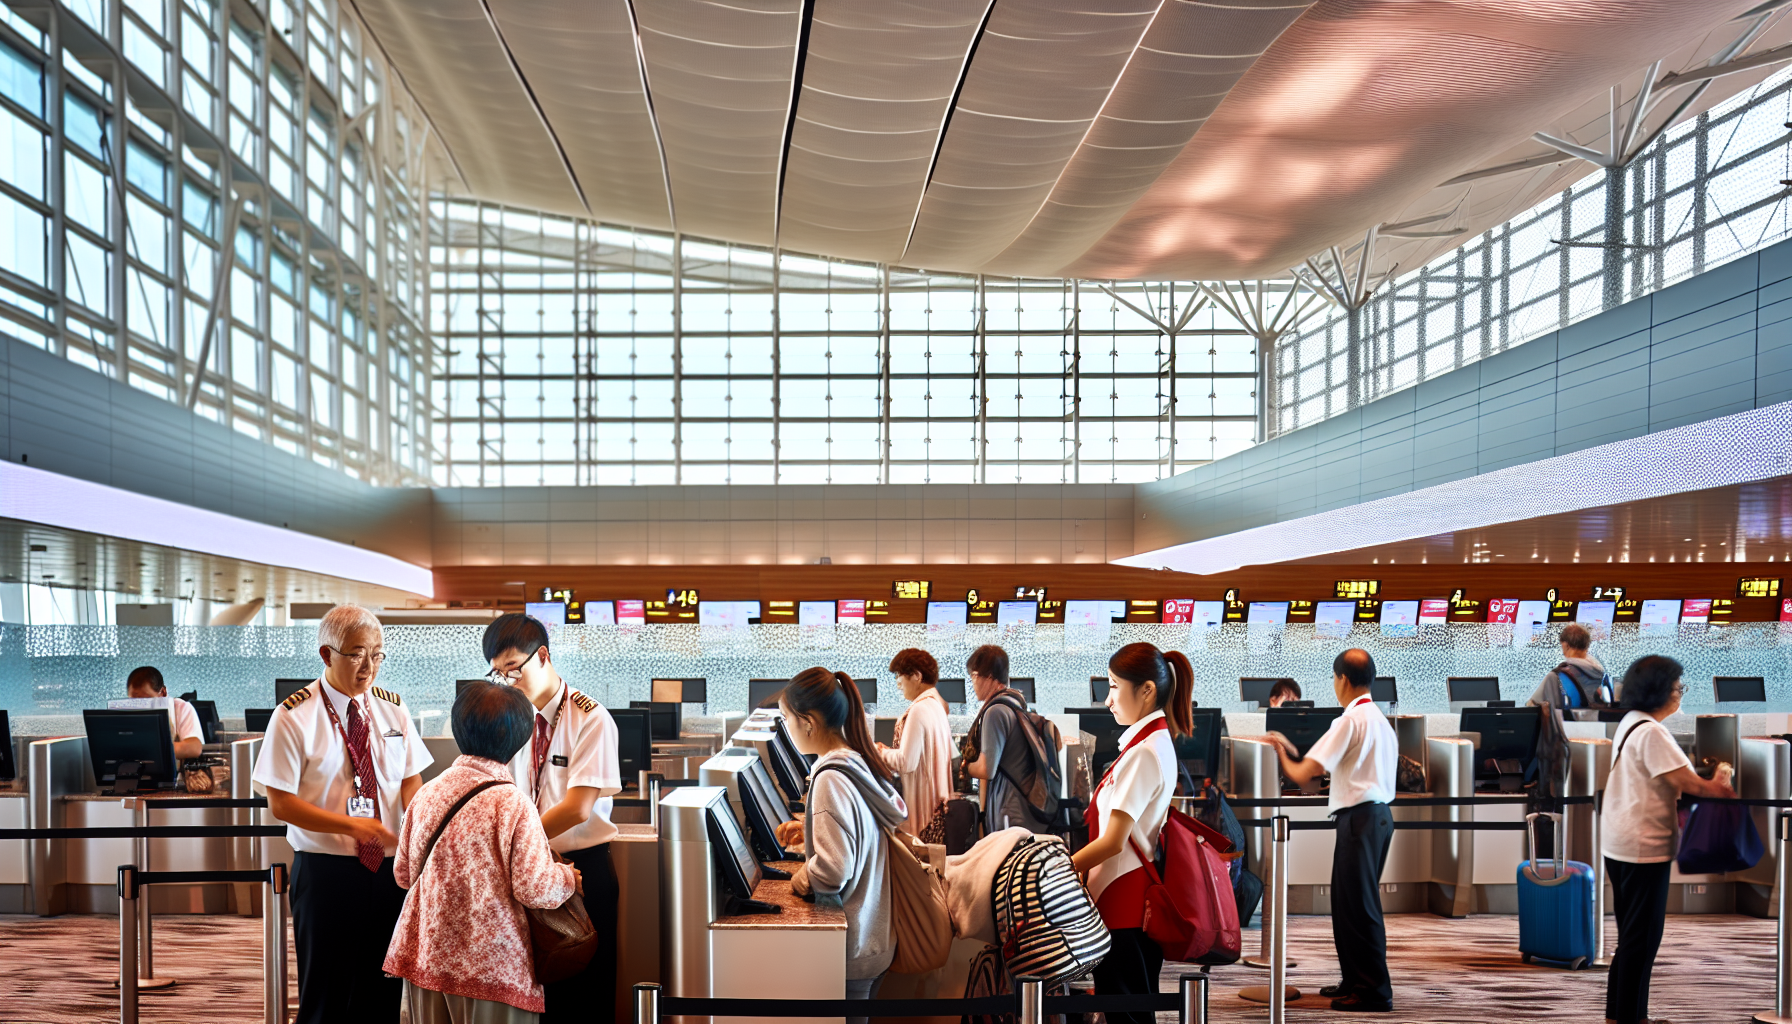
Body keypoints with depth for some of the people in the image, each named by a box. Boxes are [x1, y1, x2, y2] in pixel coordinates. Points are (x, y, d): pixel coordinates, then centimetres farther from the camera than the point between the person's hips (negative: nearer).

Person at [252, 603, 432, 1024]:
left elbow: (411, 779, 7)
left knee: (384, 989, 10)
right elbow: (280, 802, -10)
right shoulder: (294, 717, -8)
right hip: (326, 869, -4)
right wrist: (351, 825, -18)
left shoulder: (391, 708, 7)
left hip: (389, 867, 4)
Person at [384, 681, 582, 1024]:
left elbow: (403, 873, 11)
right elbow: (534, 889, -17)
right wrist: (567, 878, 3)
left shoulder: (427, 793, 1)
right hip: (492, 965, -5)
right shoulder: (511, 804, -16)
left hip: (427, 954, 6)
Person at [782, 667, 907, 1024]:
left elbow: (832, 871, -31)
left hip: (851, 949, -9)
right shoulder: (862, 764, 3)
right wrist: (812, 831, 15)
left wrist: (803, 873, -11)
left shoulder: (830, 780, -24)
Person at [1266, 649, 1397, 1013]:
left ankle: (1374, 991, 1)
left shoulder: (1350, 720, -14)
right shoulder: (1380, 719, 15)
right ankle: (1355, 980, 23)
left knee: (1358, 905, -3)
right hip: (1378, 815, 9)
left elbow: (1304, 774, -17)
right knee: (1348, 901, 16)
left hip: (1359, 819, -9)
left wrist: (1283, 753, 3)